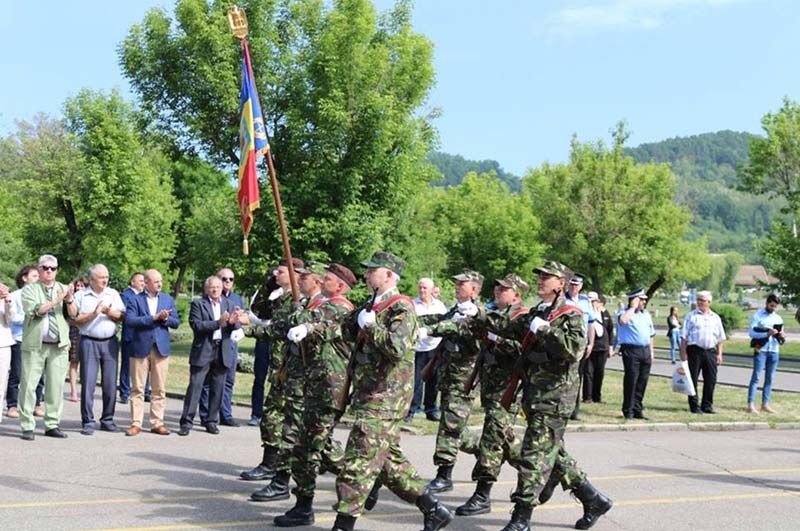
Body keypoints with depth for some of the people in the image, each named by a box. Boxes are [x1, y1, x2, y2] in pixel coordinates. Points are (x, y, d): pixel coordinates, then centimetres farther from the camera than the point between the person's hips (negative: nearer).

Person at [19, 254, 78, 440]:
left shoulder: (63, 289, 14)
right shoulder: (29, 290, 6)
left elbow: (73, 314, 5)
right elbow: (33, 310, -11)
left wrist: (69, 300, -13)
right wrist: (55, 301, -16)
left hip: (59, 346, 2)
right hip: (34, 345, -2)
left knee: (56, 386, 3)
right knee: (29, 385, -2)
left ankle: (52, 425, 10)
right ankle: (27, 426, 3)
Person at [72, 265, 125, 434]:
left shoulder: (113, 294, 11)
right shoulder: (81, 296, 3)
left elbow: (122, 316, 6)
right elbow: (74, 320, -2)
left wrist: (110, 312, -12)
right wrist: (93, 314, -13)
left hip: (110, 342, 3)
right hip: (89, 342, -2)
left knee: (110, 383, 4)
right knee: (88, 383, -3)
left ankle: (107, 420, 14)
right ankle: (88, 422, 4)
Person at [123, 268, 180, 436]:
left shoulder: (168, 300, 12)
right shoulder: (135, 300, 1)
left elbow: (176, 322, 8)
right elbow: (129, 320, -13)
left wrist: (165, 318, -13)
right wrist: (154, 317, -17)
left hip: (161, 348, 3)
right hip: (140, 348, -3)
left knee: (160, 389, 4)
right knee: (137, 388, 1)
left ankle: (157, 423, 11)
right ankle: (136, 424, 7)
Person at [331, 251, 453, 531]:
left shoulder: (401, 309, -12)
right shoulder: (375, 307, 16)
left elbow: (398, 347, -27)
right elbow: (349, 332, 28)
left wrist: (370, 325, -18)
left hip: (383, 400, -10)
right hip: (371, 396, 10)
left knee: (359, 463, -8)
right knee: (389, 460, 14)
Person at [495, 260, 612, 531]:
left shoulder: (571, 315, -9)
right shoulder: (535, 314, 17)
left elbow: (575, 349, -24)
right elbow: (509, 330, 31)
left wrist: (544, 329, -21)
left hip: (554, 396, -9)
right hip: (536, 395, 9)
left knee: (536, 453, -9)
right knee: (553, 453, 15)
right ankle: (593, 501, 27)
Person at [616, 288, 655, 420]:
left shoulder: (646, 314, 19)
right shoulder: (625, 313, -4)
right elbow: (623, 320, -30)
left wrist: (651, 351, 18)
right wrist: (633, 307, -17)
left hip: (645, 351, 7)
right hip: (631, 350, -7)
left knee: (642, 382, 7)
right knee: (631, 380, -7)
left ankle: (637, 409, 15)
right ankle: (628, 411, 1)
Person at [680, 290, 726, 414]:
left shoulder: (715, 318, 14)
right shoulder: (691, 316, 4)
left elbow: (720, 339, 17)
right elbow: (684, 337, 1)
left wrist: (719, 354, 9)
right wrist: (683, 353, -6)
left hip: (711, 351, 3)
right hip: (695, 351, -3)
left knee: (711, 380, 3)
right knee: (693, 379, -1)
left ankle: (707, 405, 14)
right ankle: (694, 406, 7)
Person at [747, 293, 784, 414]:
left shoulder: (778, 318, 16)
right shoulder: (757, 316, -1)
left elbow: (781, 335, 15)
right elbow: (751, 332, -12)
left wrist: (782, 336, -9)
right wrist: (767, 334, -24)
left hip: (774, 351, 5)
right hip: (761, 350, -5)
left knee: (770, 378, 6)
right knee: (756, 377, -7)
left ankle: (765, 404, 11)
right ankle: (751, 404, -10)